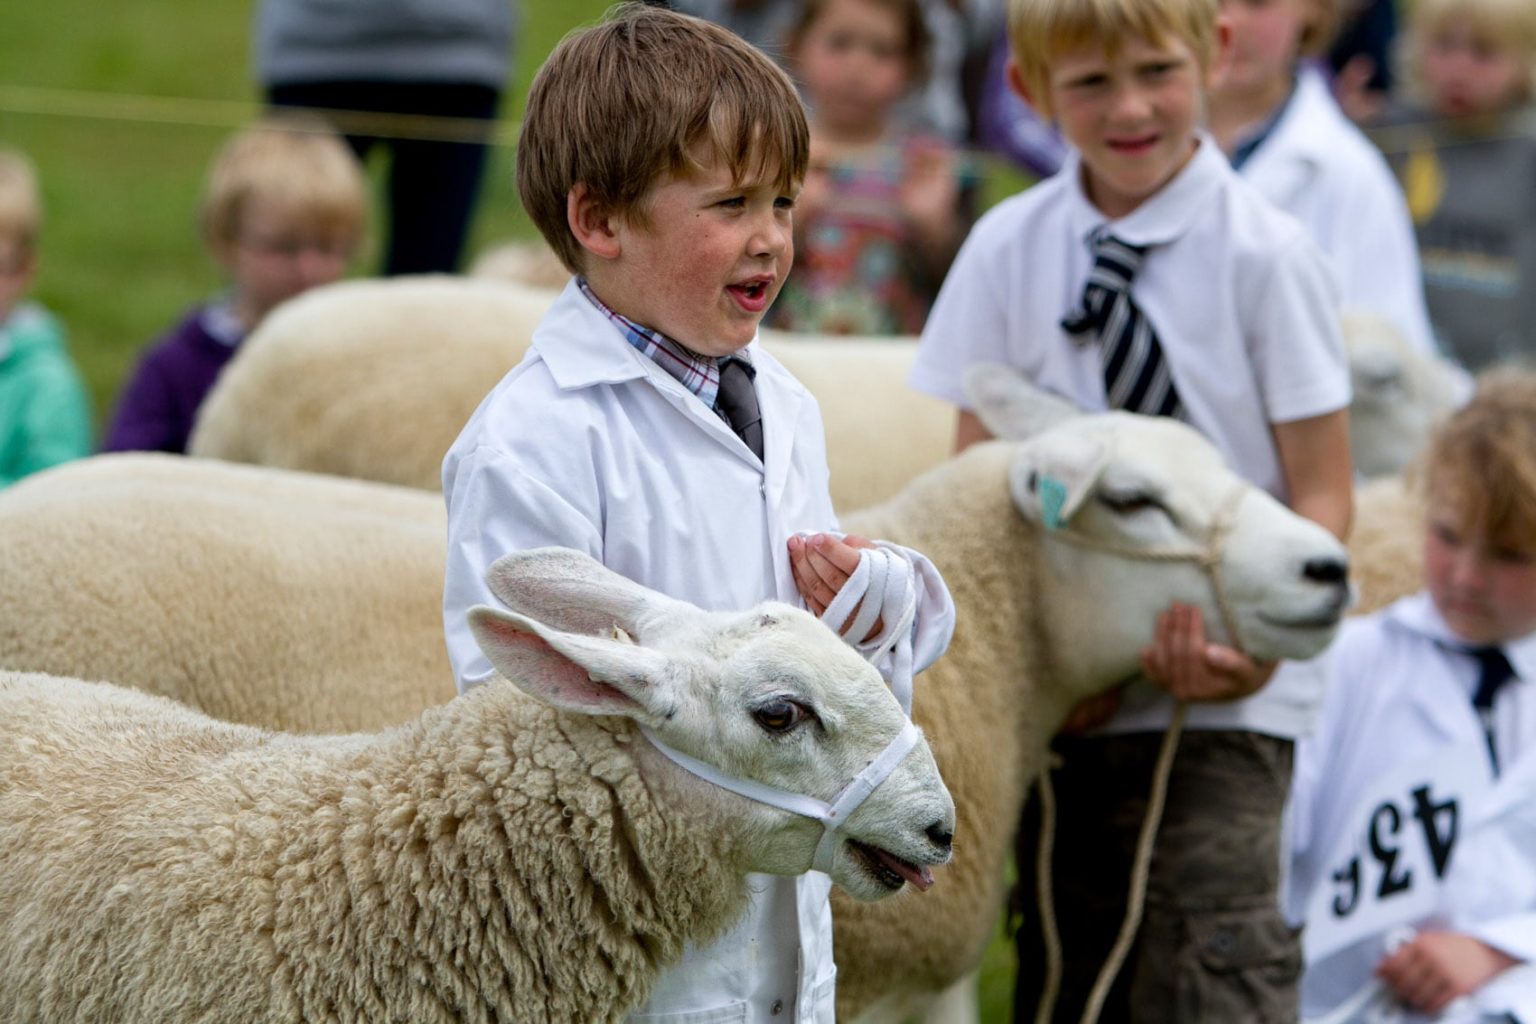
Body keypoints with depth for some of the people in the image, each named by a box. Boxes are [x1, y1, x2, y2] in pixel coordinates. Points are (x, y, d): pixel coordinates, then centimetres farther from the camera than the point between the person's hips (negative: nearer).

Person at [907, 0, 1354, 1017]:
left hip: (1221, 702, -4)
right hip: (1059, 696, 4)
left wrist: (1260, 638, -22)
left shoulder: (1265, 254, -7)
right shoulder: (1008, 250, 3)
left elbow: (1323, 496, -4)